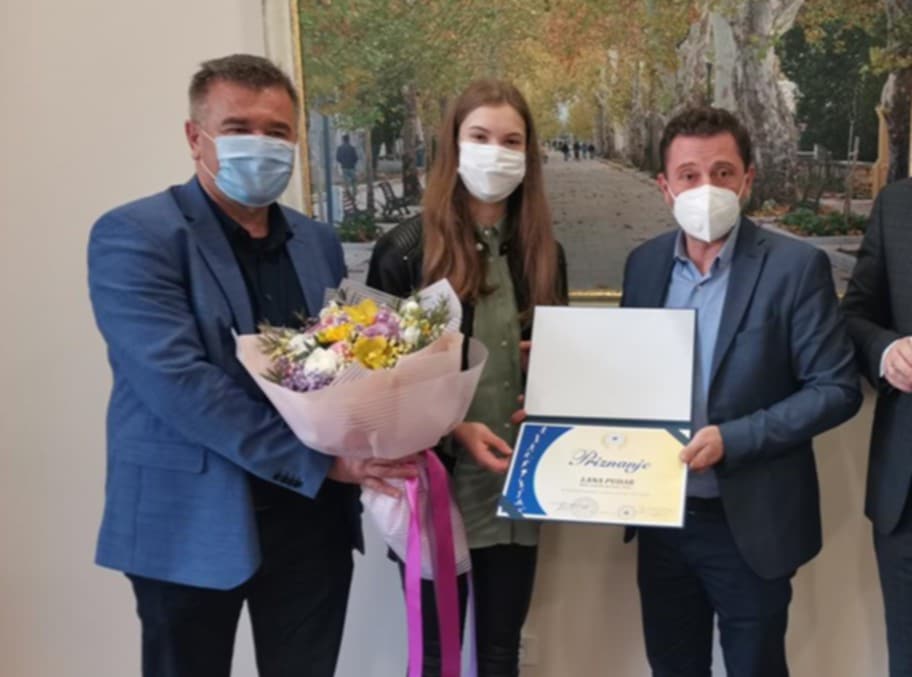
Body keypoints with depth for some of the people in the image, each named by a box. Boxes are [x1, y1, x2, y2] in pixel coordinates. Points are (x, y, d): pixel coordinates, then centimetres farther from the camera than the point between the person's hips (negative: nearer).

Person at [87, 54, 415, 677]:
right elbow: (176, 380, -21)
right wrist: (320, 461, -22)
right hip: (193, 521, -4)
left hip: (313, 514, 5)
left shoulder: (319, 242, 9)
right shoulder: (135, 236, -10)